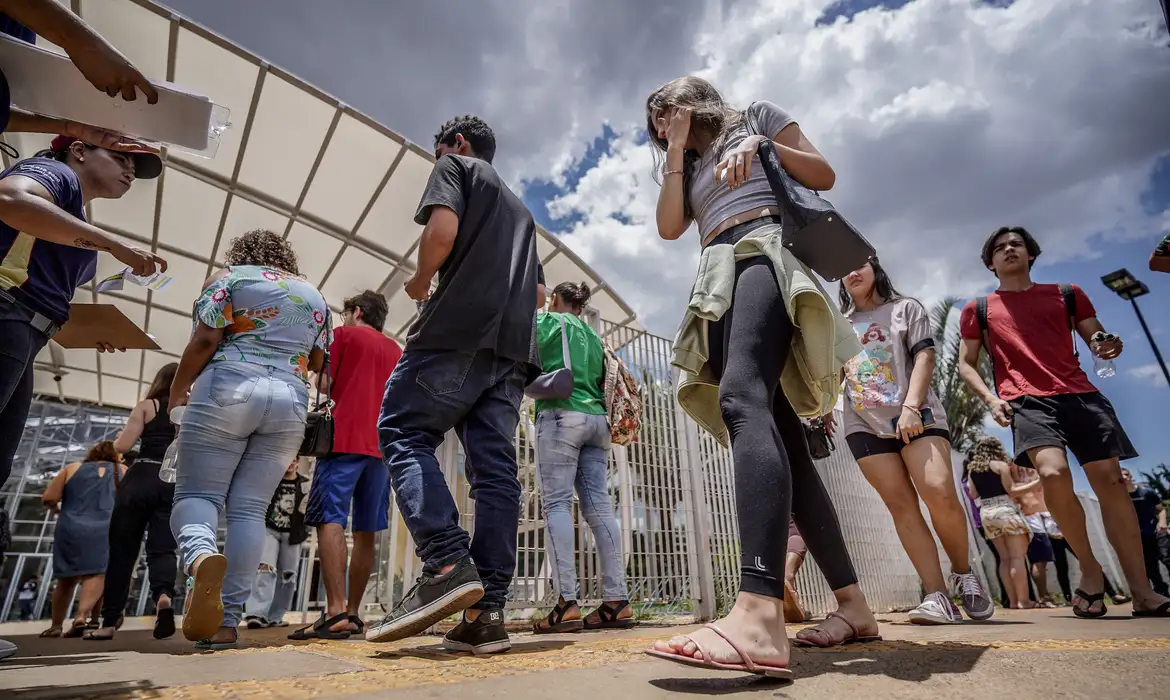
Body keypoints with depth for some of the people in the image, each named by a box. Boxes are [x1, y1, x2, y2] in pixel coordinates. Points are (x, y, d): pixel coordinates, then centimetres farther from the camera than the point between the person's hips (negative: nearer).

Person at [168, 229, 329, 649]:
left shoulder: (230, 277, 10)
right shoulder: (314, 295, 20)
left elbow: (205, 340, -2)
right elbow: (318, 363, 15)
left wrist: (177, 391, 8)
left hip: (229, 388, -3)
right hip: (290, 401, 3)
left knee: (196, 493, 1)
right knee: (249, 509, 2)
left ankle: (200, 557, -32)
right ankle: (228, 621, -3)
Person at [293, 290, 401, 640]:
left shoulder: (344, 335, 7)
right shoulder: (395, 350, 21)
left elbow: (325, 385, 2)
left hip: (345, 439, -5)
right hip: (381, 445, 6)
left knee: (330, 520, -11)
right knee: (366, 532, 6)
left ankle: (335, 612, -20)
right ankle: (352, 613, 10)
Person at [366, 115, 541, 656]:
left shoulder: (455, 166, 13)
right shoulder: (519, 208, 35)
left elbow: (442, 230, -7)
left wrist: (420, 282, 8)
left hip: (459, 329, -6)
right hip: (513, 346, 7)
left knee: (403, 433, -1)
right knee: (494, 467, -2)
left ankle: (447, 565, -18)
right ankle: (487, 612, -6)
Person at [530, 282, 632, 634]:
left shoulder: (550, 321, 8)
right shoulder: (593, 335, 27)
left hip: (562, 415, -6)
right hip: (596, 419, 6)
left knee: (557, 503, -10)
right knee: (599, 506, 0)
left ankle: (567, 602, -17)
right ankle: (617, 600, -5)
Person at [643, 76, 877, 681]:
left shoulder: (756, 115, 21)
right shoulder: (690, 168, 34)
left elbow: (824, 177, 11)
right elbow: (669, 227, 14)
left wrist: (762, 145, -2)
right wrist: (677, 152, 17)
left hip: (764, 252, -6)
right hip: (719, 280, 7)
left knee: (741, 398, -34)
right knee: (779, 437, -4)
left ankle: (759, 615, -47)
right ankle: (853, 604, 2)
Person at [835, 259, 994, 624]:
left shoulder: (905, 308, 12)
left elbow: (924, 356, 0)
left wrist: (911, 406, -14)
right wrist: (825, 407, 5)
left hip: (915, 416, -2)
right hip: (865, 425, 3)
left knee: (940, 493, -19)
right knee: (900, 504, -7)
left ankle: (963, 573, 5)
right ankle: (938, 597, -7)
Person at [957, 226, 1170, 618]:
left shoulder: (1067, 294, 20)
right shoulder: (978, 310, 14)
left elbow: (1099, 339, 20)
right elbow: (966, 363, 12)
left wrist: (1109, 346, -6)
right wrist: (990, 398, -5)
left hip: (1080, 394, 3)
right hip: (1027, 401, -3)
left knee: (1110, 479, -5)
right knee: (1054, 473, -25)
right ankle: (1089, 569, -2)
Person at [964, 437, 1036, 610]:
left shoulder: (972, 469, 13)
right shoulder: (1000, 465, -2)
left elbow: (973, 494, 12)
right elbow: (1011, 490, -8)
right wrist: (1035, 482, -1)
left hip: (986, 513, 5)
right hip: (1005, 510, -5)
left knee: (1005, 558, 8)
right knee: (1017, 556, -4)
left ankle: (1013, 600, 5)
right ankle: (1023, 600, -8)